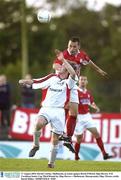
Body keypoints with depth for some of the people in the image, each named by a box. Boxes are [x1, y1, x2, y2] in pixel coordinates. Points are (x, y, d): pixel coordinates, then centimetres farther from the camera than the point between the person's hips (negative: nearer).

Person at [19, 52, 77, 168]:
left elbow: (73, 73, -19)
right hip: (46, 109, 1)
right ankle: (36, 145, -7)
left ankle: (51, 162, 21)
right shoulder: (52, 78, 13)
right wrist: (25, 81, -4)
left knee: (55, 139, 3)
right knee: (38, 124, -31)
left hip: (59, 111, -1)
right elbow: (35, 82, 15)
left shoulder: (68, 82, 3)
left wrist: (63, 60, -20)